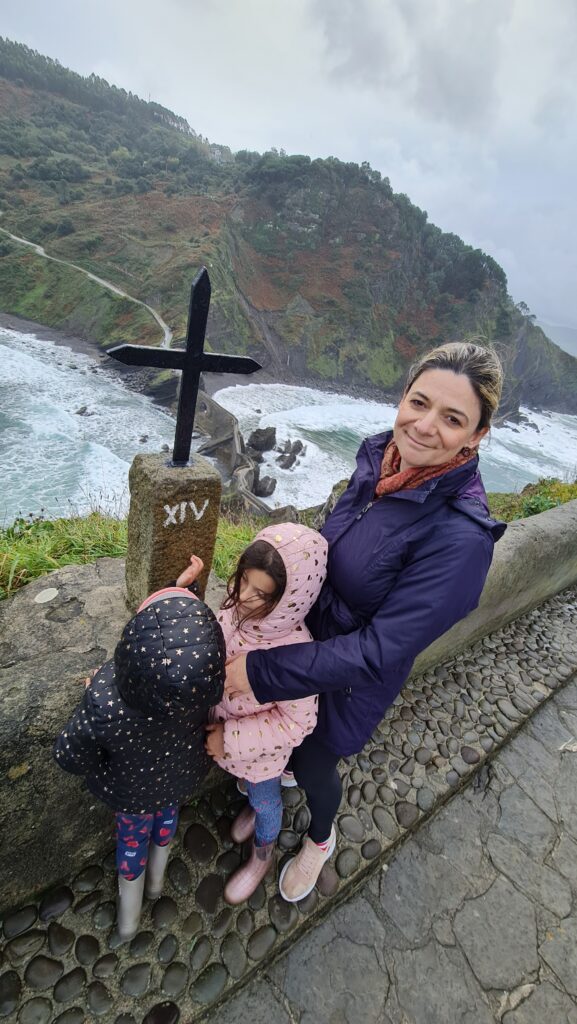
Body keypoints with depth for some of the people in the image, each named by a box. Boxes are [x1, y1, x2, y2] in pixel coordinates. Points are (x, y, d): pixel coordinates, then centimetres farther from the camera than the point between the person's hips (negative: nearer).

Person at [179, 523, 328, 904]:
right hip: (224, 727, 5)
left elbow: (297, 722, -27)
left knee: (265, 800, 28)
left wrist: (231, 740, -25)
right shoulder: (237, 606, -25)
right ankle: (253, 805, 70)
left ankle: (262, 856, 59)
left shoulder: (296, 654, -42)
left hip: (262, 751, -5)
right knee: (252, 789, 36)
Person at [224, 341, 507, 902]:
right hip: (306, 633, 5)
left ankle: (320, 839, 61)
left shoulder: (461, 538, -35)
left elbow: (378, 652, -31)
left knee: (313, 765, 23)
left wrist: (261, 671, -27)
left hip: (352, 678, -5)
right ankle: (280, 768, 71)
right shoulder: (378, 456, -16)